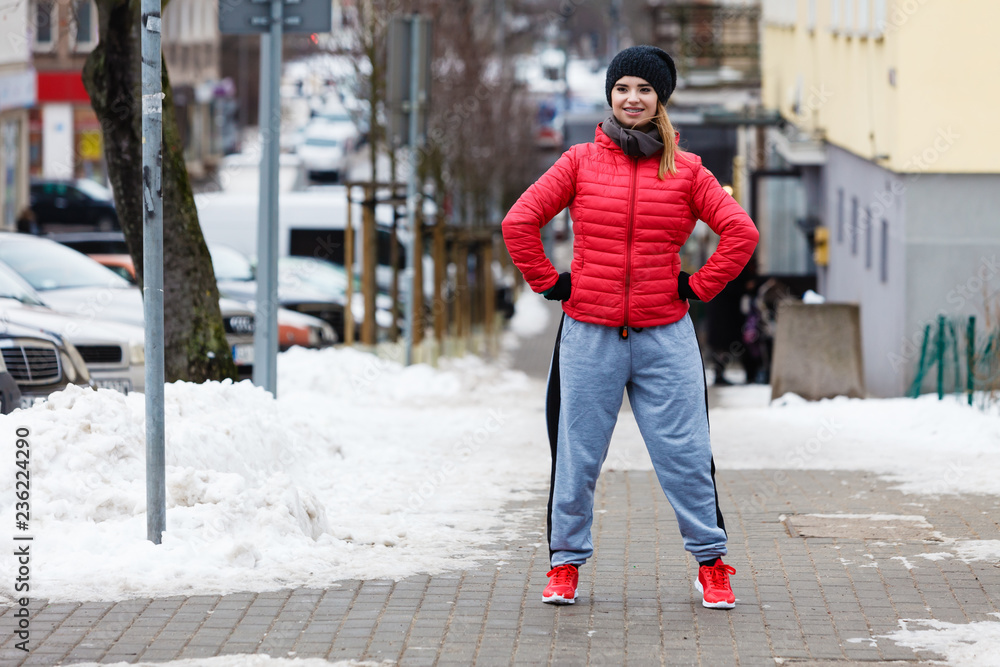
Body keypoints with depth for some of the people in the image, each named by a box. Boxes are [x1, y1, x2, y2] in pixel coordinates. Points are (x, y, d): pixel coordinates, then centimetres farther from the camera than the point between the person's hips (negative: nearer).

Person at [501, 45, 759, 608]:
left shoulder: (685, 169, 4)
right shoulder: (581, 162, 4)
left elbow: (741, 232, 4)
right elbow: (520, 223, 3)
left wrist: (699, 287, 0)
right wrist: (550, 282, 0)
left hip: (665, 337, 0)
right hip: (589, 335, 0)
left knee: (686, 456, 0)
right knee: (577, 457, 5)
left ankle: (711, 562, 12)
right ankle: (566, 562, 17)